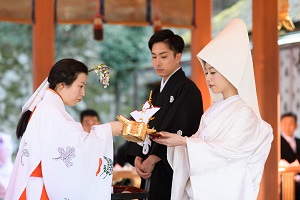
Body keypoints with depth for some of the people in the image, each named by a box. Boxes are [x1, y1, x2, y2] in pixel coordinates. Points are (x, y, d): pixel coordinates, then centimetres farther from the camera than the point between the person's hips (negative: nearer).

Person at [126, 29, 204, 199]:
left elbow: (182, 132, -17)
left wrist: (153, 159, -13)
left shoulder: (187, 89, -9)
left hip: (172, 173, -7)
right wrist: (138, 157, -2)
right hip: (151, 172, 7)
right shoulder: (158, 91, 17)